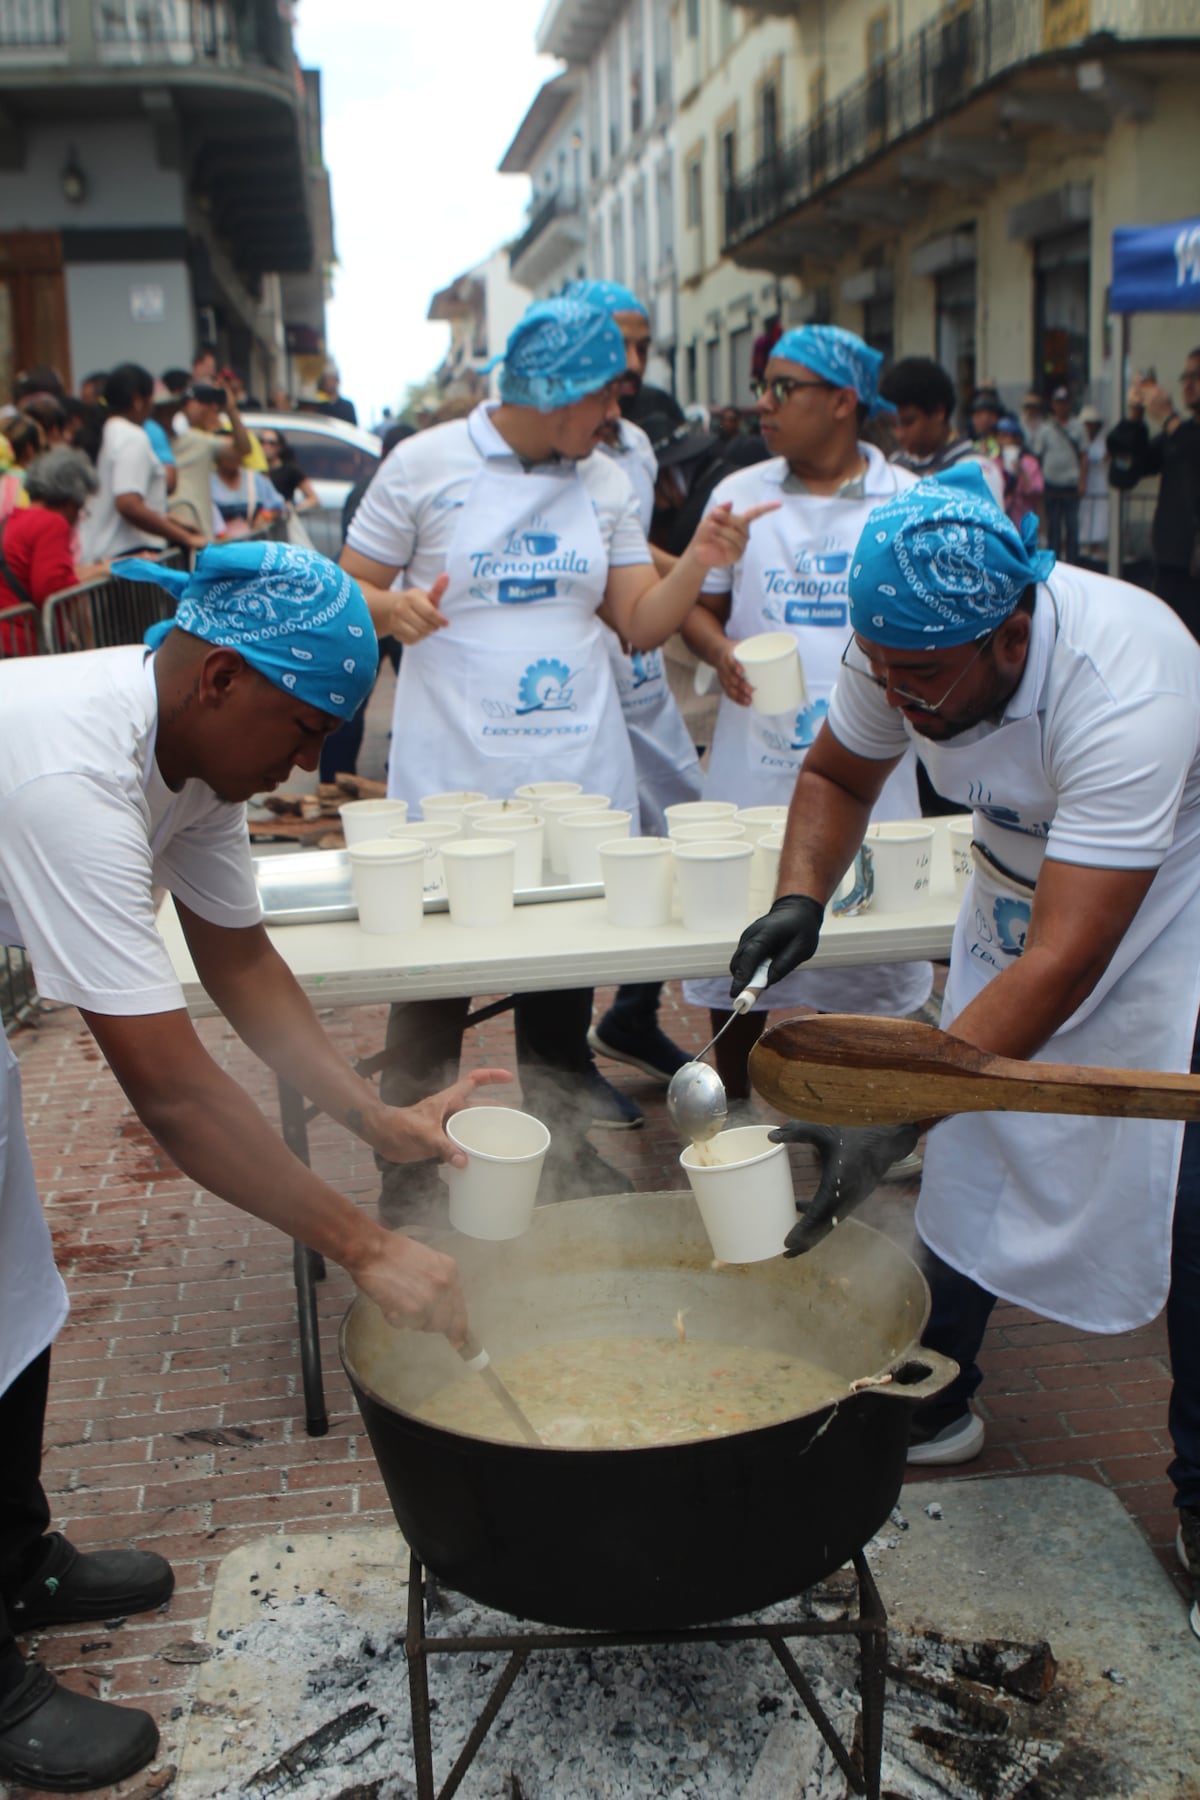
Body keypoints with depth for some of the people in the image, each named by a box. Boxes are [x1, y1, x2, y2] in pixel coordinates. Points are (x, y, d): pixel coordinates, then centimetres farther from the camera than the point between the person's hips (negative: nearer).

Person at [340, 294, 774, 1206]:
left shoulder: (606, 483, 10)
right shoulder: (424, 465, -2)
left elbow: (642, 624, 8)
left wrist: (697, 563, -9)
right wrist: (394, 608, -19)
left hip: (579, 780, 4)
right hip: (451, 782, -3)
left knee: (567, 983, 13)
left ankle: (566, 1148, 31)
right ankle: (410, 1158, 21)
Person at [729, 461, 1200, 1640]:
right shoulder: (904, 647, -20)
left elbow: (1065, 962, -43)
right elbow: (836, 773, 2)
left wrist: (888, 1119, -49)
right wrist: (799, 899, -18)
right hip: (1017, 890, 6)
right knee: (967, 1159, 7)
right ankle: (933, 1407, 26)